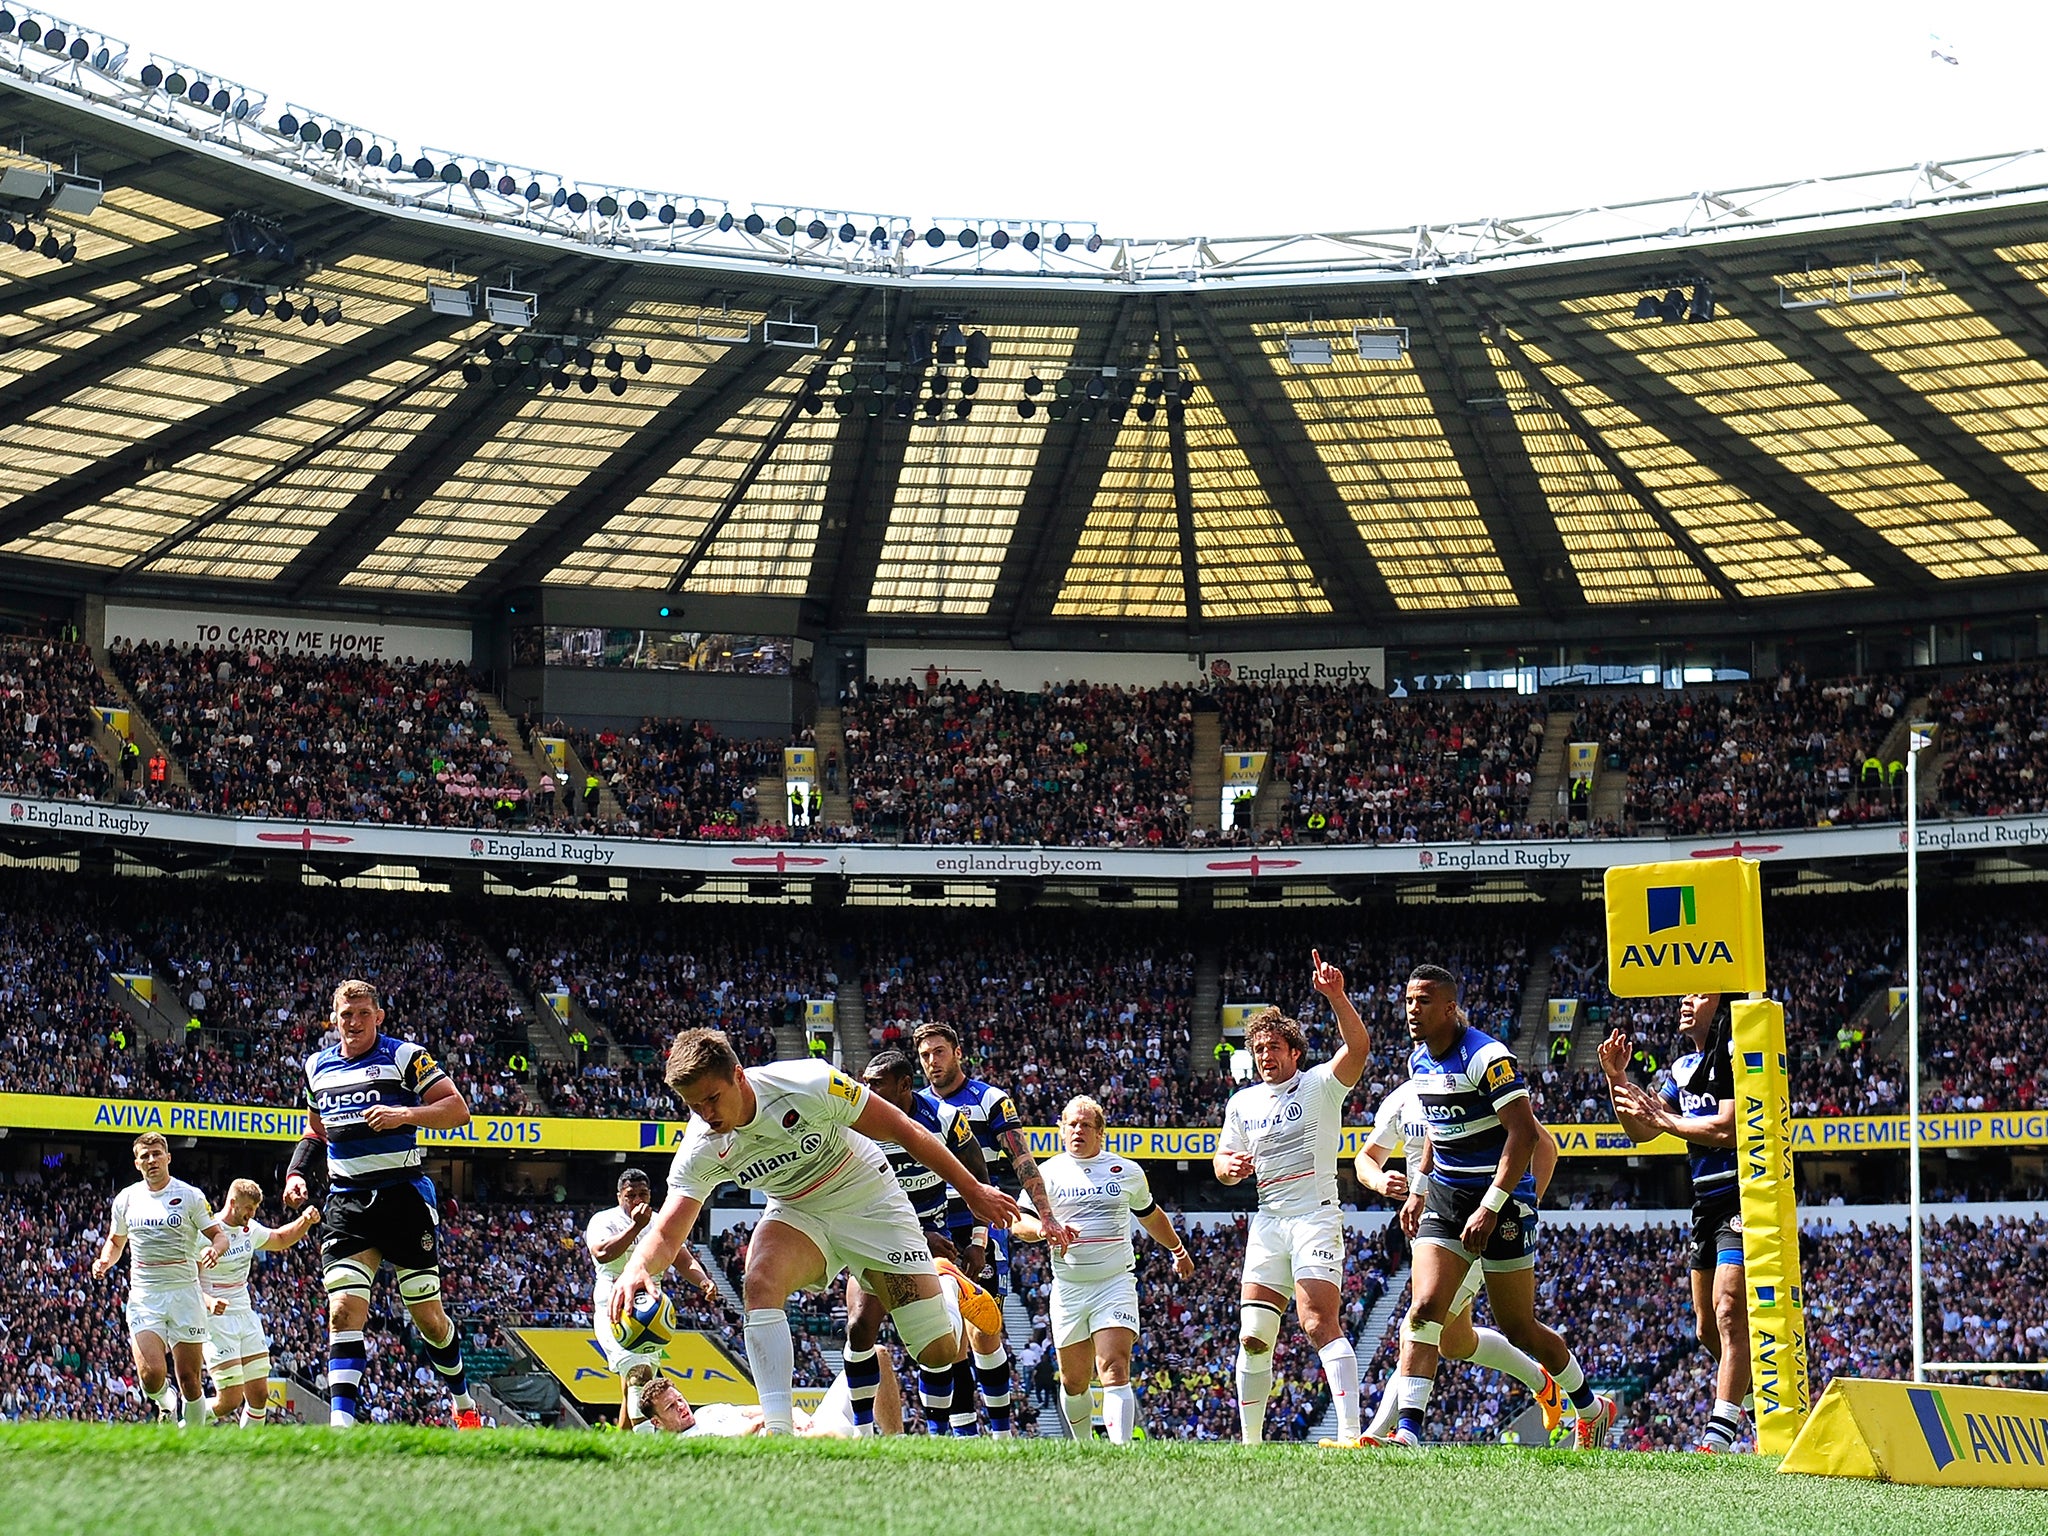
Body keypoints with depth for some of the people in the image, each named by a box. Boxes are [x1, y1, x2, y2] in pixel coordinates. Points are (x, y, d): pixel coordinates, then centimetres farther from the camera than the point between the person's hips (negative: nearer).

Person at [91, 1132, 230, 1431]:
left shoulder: (190, 1196, 0)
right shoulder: (126, 1199, 9)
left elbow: (219, 1235, 4)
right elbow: (116, 1241, 24)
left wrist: (214, 1251, -19)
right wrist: (104, 1261, 3)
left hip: (184, 1292, -1)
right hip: (144, 1297, 1)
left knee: (189, 1380, -3)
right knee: (151, 1375, -16)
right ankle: (167, 1403, 18)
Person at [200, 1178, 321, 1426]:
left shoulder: (249, 1229, 8)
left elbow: (280, 1240, 28)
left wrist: (305, 1221, 9)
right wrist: (208, 1301, -35)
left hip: (246, 1317, 7)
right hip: (216, 1322, -7)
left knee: (259, 1395, 2)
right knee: (231, 1400, -12)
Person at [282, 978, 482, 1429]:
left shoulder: (405, 1057, -3)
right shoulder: (317, 1066, 13)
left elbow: (458, 1109, -8)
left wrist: (404, 1114, -22)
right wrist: (296, 1173, 10)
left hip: (404, 1198, -3)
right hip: (347, 1202, 3)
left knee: (428, 1315, 4)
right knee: (343, 1312, -13)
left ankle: (463, 1403, 26)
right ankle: (342, 1422, -20)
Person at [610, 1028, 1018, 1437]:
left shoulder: (807, 1085, -29)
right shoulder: (702, 1150, -18)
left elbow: (904, 1130, -18)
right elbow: (667, 1233, -20)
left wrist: (972, 1191, -11)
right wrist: (637, 1268, -45)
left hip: (870, 1205, -2)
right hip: (798, 1215, 3)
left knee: (940, 1353, -4)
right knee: (761, 1283, -33)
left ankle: (947, 1288, 32)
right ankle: (778, 1430, -31)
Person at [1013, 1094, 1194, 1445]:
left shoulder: (1128, 1172, 9)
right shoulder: (1047, 1173, 6)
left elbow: (1150, 1216, 26)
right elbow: (1020, 1223, 0)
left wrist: (1178, 1251, 39)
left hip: (1115, 1283, -1)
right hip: (1068, 1288, 1)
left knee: (1115, 1371, -18)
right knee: (1074, 1380, 6)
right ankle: (1083, 1447, 28)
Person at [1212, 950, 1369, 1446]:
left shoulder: (1320, 1084, -1)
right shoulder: (1242, 1103, 16)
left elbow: (1358, 1047, -20)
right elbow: (1223, 1163, 23)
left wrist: (1336, 996, -35)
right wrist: (1231, 1165, -2)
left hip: (1316, 1218, -6)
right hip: (1267, 1222, 6)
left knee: (1320, 1324, -21)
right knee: (1253, 1337, 2)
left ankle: (1350, 1433, -29)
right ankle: (1251, 1442, 11)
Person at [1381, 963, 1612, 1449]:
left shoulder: (1486, 1057, -18)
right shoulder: (1419, 1062, 8)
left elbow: (1525, 1131, -22)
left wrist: (1490, 1207, -26)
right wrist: (1420, 1188, 19)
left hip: (1502, 1199, -7)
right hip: (1445, 1196, 7)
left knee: (1518, 1328, 4)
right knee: (1424, 1308, -12)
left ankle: (1592, 1408, 27)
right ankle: (1408, 1434, -19)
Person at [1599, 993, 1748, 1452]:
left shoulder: (1737, 1054, -10)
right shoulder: (1685, 1067, 16)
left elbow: (1728, 1129, -21)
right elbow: (1639, 1131, 19)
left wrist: (1662, 1119, -13)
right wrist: (1617, 1079, 5)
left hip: (1743, 1202, -9)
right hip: (1707, 1205, 10)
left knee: (1729, 1315, -17)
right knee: (1708, 1328, 13)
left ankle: (1720, 1431, -21)